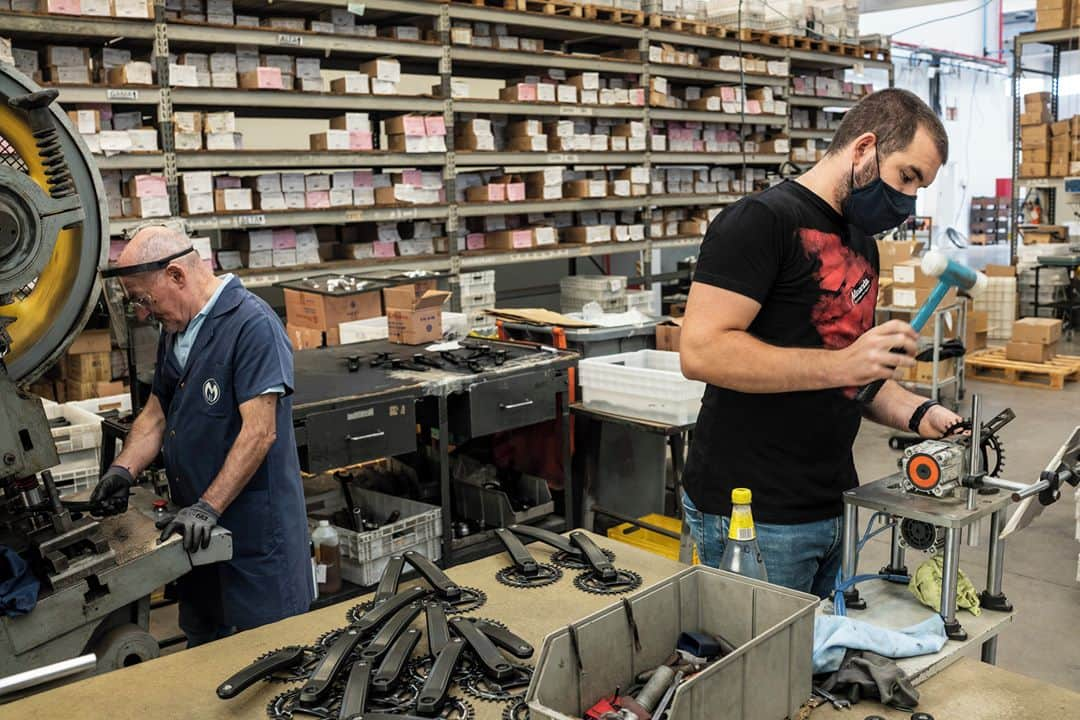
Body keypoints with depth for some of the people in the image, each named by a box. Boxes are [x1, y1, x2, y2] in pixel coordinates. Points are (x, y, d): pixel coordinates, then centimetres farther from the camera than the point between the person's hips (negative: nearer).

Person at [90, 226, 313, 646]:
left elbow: (259, 433, -22)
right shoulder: (175, 331, 12)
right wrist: (124, 470, 2)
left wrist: (208, 507, -23)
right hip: (198, 531, 9)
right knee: (202, 650, 19)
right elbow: (156, 414, 18)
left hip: (257, 531, -9)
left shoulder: (252, 325, -17)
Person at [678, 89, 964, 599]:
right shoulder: (762, 219, -13)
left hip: (832, 505, 8)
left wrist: (916, 414, 3)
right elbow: (701, 351, -23)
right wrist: (840, 364, -24)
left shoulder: (862, 244, 15)